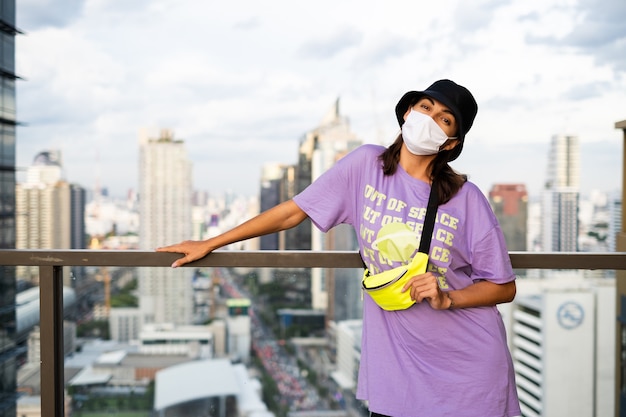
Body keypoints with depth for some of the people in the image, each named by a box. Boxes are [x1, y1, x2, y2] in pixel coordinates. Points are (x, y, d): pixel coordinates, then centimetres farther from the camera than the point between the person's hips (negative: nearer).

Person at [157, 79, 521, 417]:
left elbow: (504, 288, -1)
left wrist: (446, 299, -20)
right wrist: (209, 244, 3)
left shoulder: (467, 200, -9)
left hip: (468, 364, -1)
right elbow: (293, 211, 0)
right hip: (396, 361, 1)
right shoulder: (366, 164, -5)